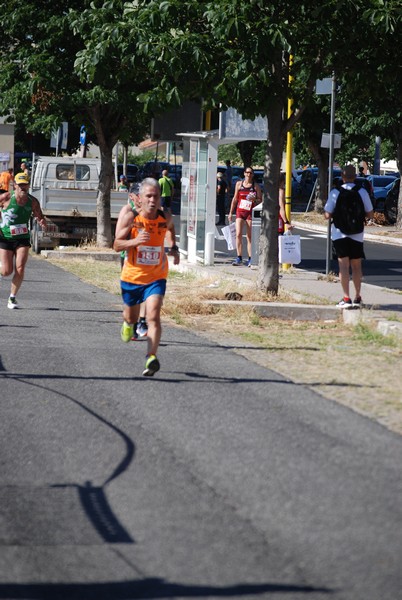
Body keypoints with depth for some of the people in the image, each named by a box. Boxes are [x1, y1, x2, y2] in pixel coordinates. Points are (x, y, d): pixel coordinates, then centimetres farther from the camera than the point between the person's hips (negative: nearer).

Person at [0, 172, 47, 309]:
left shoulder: (33, 202, -3)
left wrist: (42, 222, -16)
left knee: (20, 269, -11)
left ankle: (12, 298, 6)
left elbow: (39, 216, 9)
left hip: (23, 239, 2)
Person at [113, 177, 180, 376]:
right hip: (132, 276, 0)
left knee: (153, 317, -21)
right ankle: (127, 324, 57)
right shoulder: (130, 216, -15)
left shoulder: (165, 217, -7)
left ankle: (151, 358, -29)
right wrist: (135, 241, -33)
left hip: (156, 277, 0)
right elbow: (117, 245, -17)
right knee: (131, 317, 20)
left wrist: (174, 247, 15)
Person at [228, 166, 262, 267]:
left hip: (250, 213, -2)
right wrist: (230, 212, 14)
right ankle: (239, 258, -2)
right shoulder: (239, 184, 10)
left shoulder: (256, 186, 4)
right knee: (238, 235, -8)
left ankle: (250, 259, 2)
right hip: (240, 211, 2)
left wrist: (254, 199, -17)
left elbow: (260, 200, 5)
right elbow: (235, 199, 15)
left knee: (250, 236, -1)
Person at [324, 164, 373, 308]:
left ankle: (346, 298, -8)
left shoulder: (335, 192, -6)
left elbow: (328, 214, -6)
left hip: (339, 234, -2)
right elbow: (370, 214, 2)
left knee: (344, 266, -1)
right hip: (357, 234, 2)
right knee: (356, 266, 13)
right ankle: (357, 298, 18)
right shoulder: (362, 192, -3)